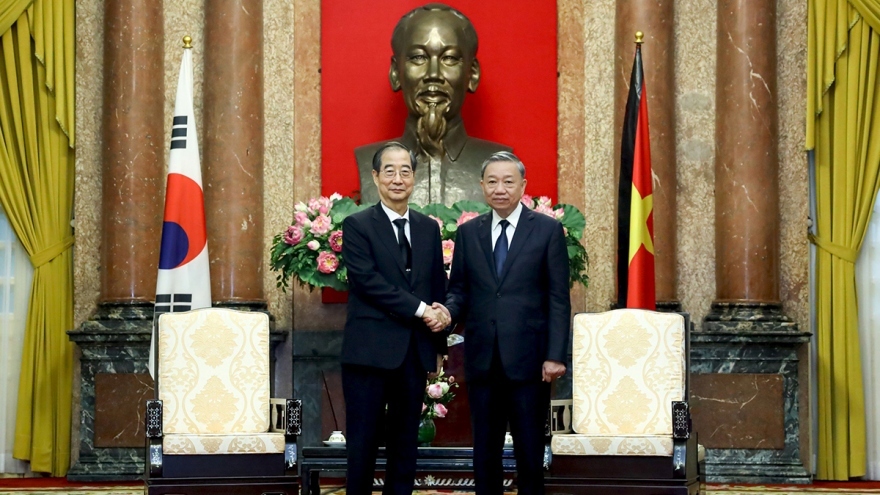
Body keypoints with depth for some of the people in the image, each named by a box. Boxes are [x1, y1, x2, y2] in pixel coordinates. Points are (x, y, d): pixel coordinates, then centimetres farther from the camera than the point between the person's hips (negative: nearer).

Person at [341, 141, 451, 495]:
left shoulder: (429, 229, 13)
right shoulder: (357, 225, -2)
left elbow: (438, 284, 14)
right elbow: (368, 280, -13)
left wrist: (440, 315, -7)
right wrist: (421, 309, -16)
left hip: (415, 351, 5)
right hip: (370, 349, -5)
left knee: (405, 443, 9)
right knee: (363, 442, 0)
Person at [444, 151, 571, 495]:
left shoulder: (548, 230, 1)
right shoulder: (468, 233, 10)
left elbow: (558, 299, -2)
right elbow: (459, 290, 11)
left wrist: (555, 356, -9)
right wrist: (448, 311, -12)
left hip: (528, 359, -3)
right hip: (483, 359, 3)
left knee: (530, 448, 2)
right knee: (485, 447, 8)